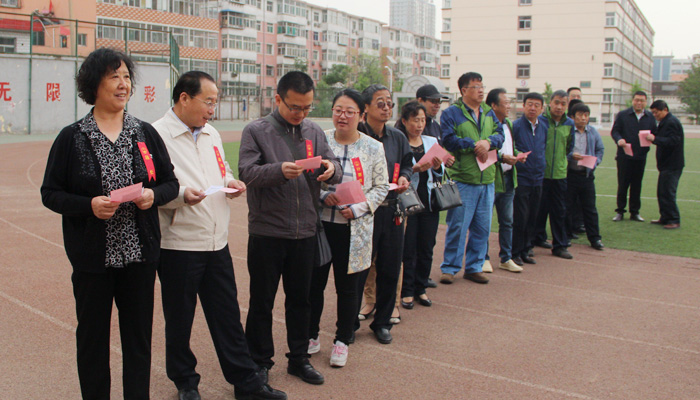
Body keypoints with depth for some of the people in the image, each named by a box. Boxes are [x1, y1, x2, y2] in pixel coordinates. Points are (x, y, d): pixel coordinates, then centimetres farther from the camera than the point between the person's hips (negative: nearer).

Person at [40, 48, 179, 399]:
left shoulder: (145, 133, 5)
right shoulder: (72, 138, -2)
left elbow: (170, 184, 10)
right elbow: (50, 194, -1)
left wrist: (153, 195, -12)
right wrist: (89, 205, -18)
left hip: (139, 252, 2)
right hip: (92, 255, -2)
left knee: (139, 335, 8)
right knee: (92, 335, 9)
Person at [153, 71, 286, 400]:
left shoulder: (211, 134, 13)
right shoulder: (157, 135, -11)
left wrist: (230, 183, 3)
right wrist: (181, 194, -29)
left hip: (217, 242, 6)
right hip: (178, 245, -6)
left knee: (228, 316, 12)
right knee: (179, 319, 11)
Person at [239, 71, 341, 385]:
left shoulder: (314, 132, 9)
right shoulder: (256, 131, -4)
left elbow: (335, 172, 6)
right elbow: (246, 172, -15)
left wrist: (332, 168, -17)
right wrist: (280, 170, -31)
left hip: (305, 231, 4)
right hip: (267, 232, -4)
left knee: (300, 299, 15)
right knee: (262, 301, 8)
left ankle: (299, 359, 30)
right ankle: (259, 362, 23)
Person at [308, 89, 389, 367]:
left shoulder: (373, 148, 0)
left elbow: (381, 187, 2)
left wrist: (357, 208, -12)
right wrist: (322, 195, -15)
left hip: (353, 229, 0)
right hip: (320, 223, 1)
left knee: (347, 286, 10)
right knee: (315, 282, 9)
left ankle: (342, 340, 26)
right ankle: (311, 335, 28)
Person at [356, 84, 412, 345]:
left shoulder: (397, 137, 11)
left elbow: (407, 164, 23)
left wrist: (404, 178, 1)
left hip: (391, 211, 5)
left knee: (390, 269, 11)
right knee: (358, 270, 0)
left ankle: (382, 322, 26)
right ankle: (350, 324, 16)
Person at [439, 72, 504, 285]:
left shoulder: (489, 114, 16)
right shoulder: (451, 113, -3)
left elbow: (500, 134, 7)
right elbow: (449, 140, -13)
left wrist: (488, 142, -14)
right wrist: (474, 145, -14)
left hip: (487, 179, 6)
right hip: (463, 179, -6)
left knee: (482, 227, 10)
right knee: (458, 226, -3)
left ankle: (474, 267, 21)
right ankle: (449, 268, 9)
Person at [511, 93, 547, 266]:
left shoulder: (543, 128, 10)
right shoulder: (515, 126, -7)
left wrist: (543, 164, 12)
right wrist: (516, 158, -16)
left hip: (538, 179, 6)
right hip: (521, 179, -5)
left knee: (532, 217, 9)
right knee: (520, 217, -4)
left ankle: (525, 250, 20)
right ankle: (515, 253, 8)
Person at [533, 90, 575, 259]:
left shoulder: (569, 124, 8)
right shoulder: (540, 120, -5)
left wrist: (562, 160, 10)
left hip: (560, 173, 3)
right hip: (540, 172, -3)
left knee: (559, 210, 5)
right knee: (540, 208, 6)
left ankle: (560, 245, 11)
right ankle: (538, 237, 23)